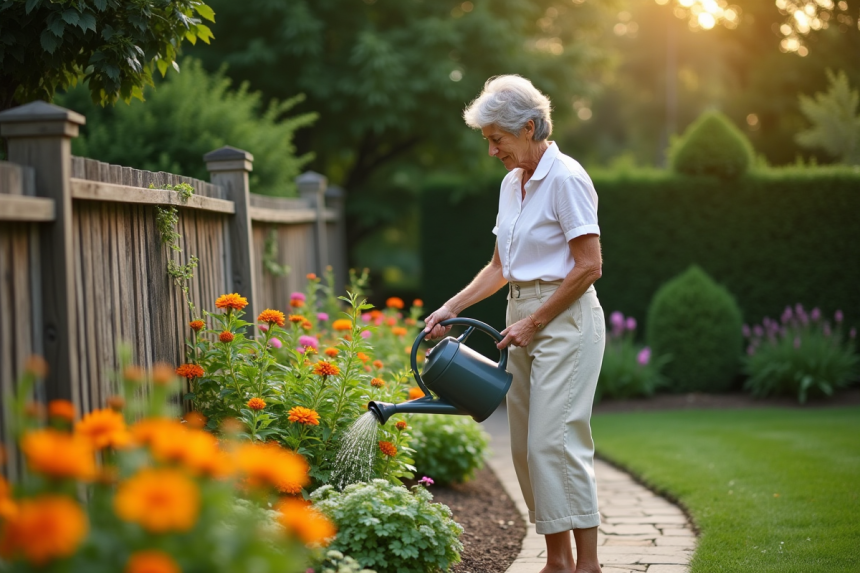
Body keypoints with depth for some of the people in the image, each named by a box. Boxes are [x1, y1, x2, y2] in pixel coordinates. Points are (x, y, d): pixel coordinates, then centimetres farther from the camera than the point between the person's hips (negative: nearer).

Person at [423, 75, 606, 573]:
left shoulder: (565, 178, -13)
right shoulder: (512, 183, 13)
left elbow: (590, 267, -16)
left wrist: (535, 321, -14)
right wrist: (451, 308, 9)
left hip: (565, 318, -9)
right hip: (525, 317, 9)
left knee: (555, 439, -12)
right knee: (527, 444, 7)